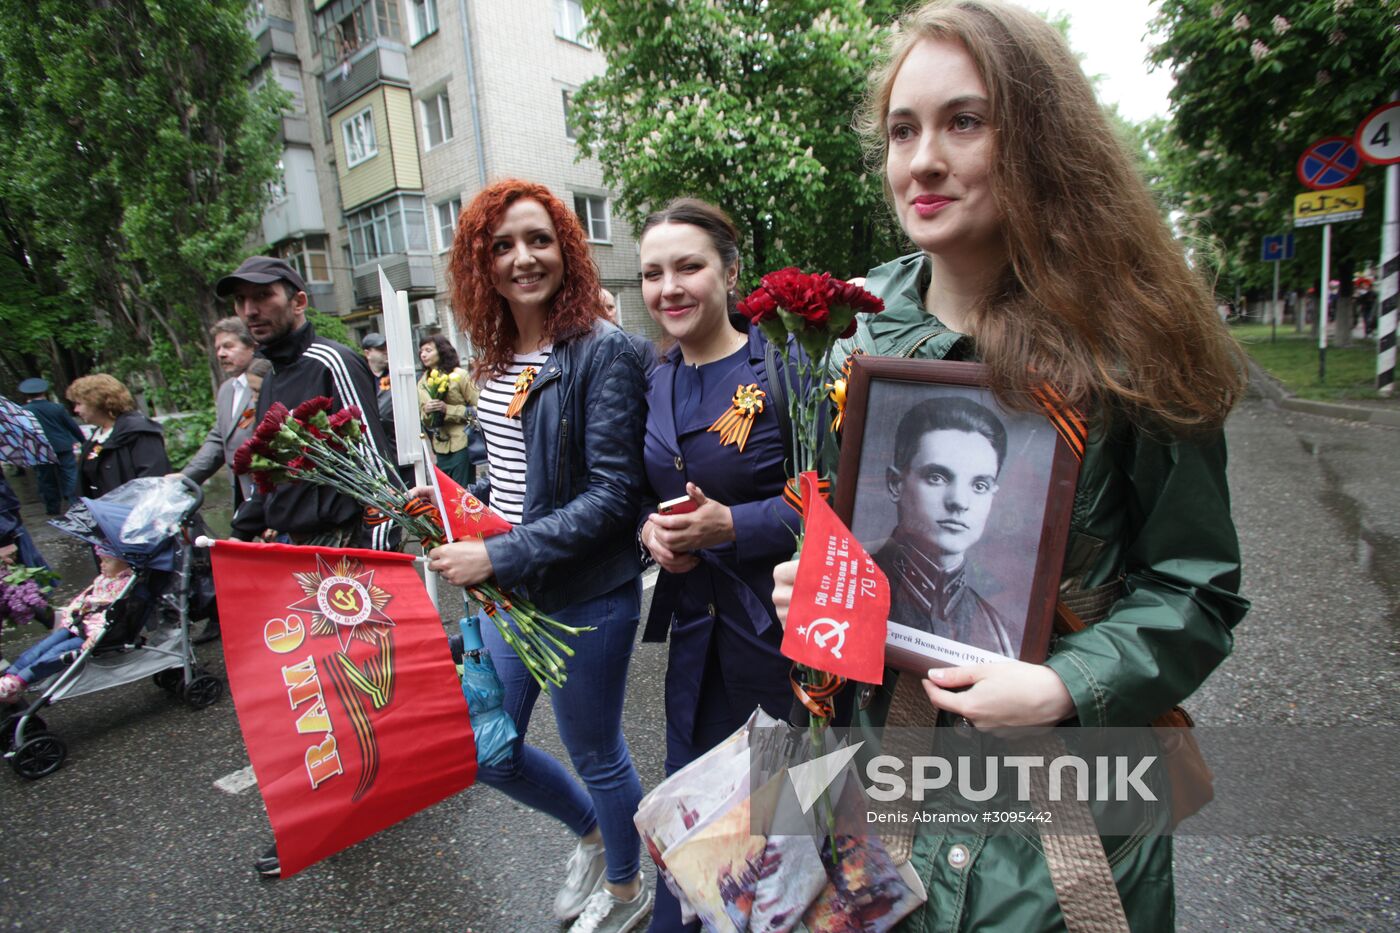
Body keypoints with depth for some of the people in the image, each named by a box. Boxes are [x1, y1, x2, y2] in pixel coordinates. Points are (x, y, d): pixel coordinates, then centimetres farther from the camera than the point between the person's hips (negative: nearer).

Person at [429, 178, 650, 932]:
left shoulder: (602, 350, -16)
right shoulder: (497, 355, 6)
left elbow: (611, 494, -21)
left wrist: (498, 556, -22)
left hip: (589, 597, -7)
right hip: (508, 590, 7)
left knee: (595, 754, 14)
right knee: (486, 750, 19)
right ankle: (591, 833, 50)